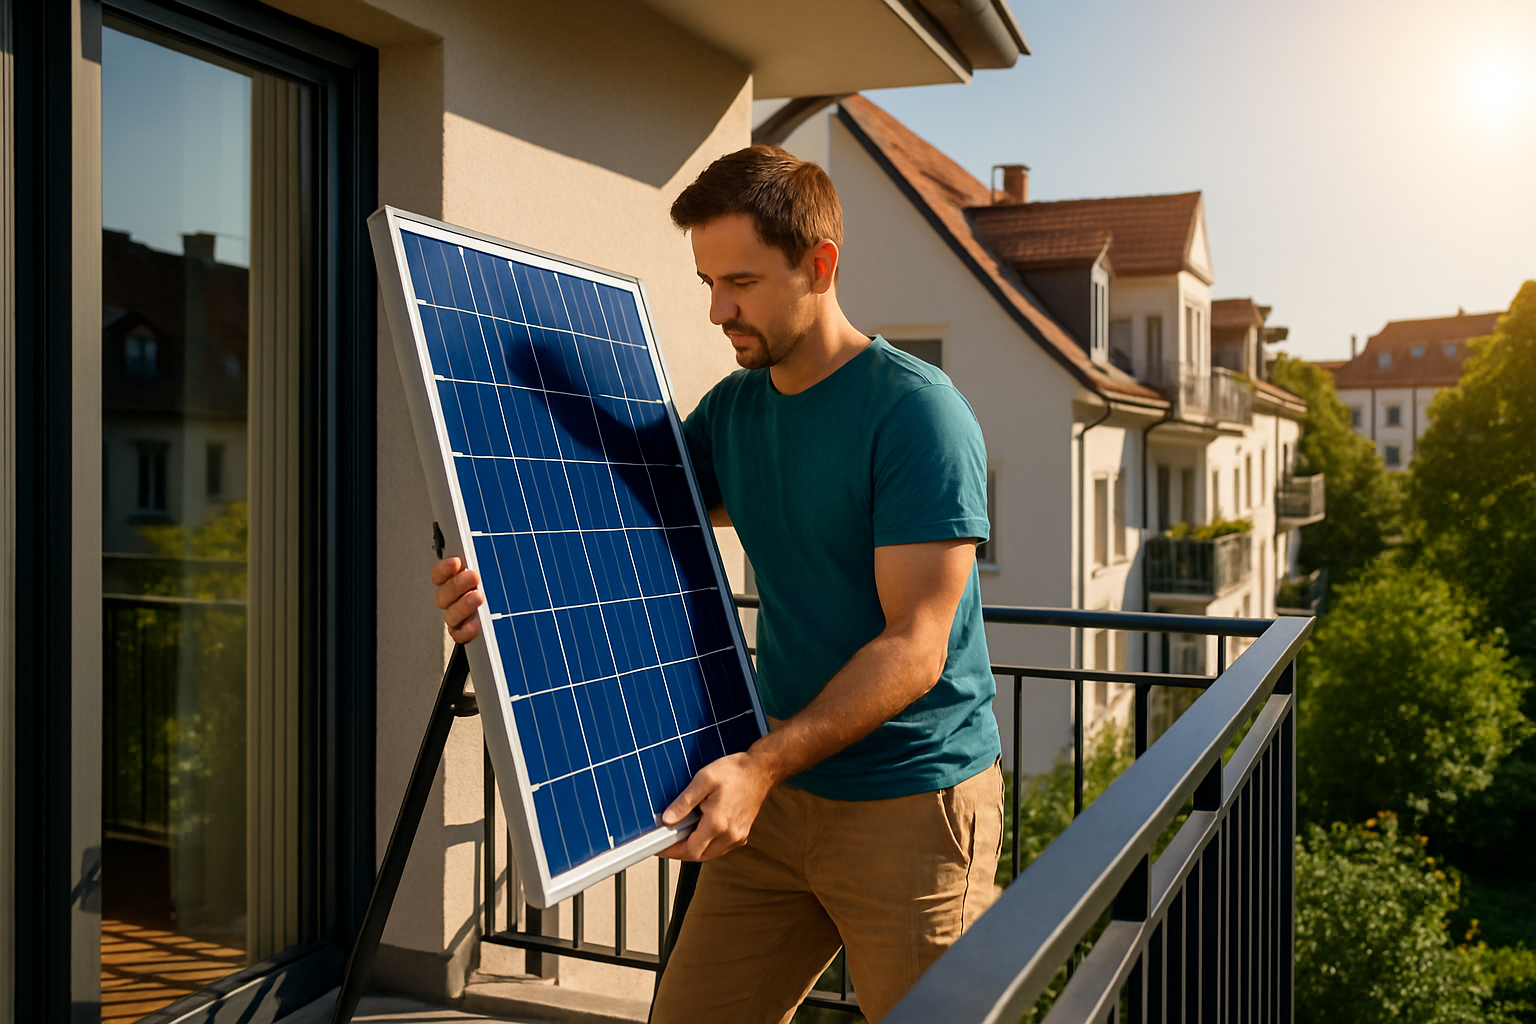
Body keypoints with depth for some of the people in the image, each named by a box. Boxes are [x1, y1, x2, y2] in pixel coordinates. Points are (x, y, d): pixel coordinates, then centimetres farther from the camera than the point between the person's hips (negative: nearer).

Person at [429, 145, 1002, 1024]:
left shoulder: (918, 413, -15)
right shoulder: (732, 409, 7)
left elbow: (914, 649, -18)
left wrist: (762, 764, -26)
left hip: (912, 804, -6)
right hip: (780, 790, 6)